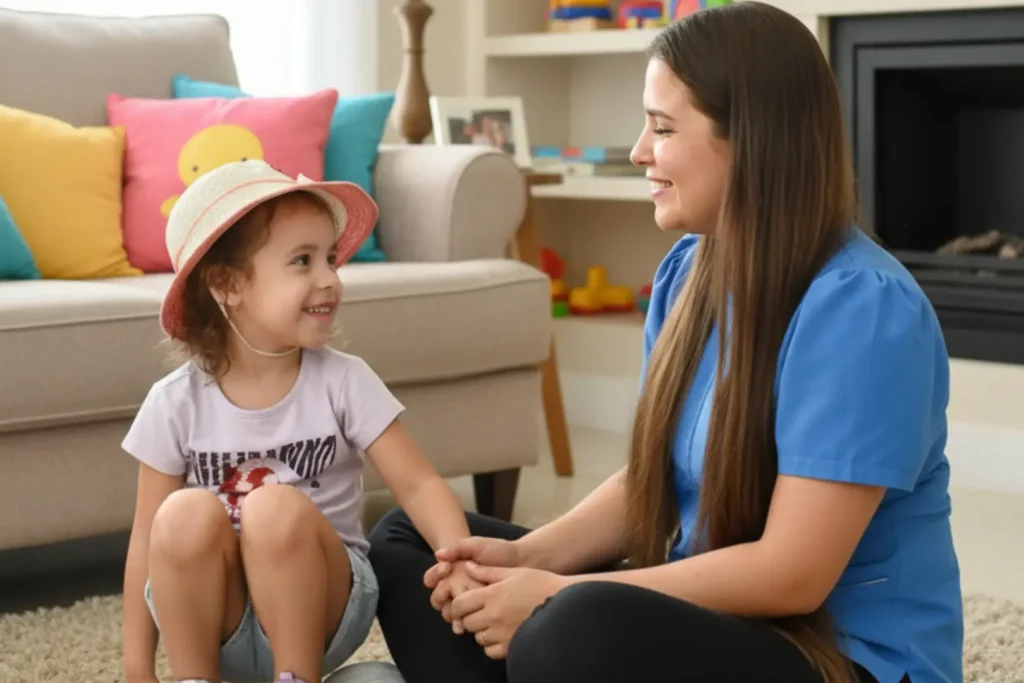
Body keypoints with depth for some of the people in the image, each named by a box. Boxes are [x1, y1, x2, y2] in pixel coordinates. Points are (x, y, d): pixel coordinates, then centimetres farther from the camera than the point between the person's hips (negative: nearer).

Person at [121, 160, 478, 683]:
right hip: (217, 627, 1)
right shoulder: (177, 403, -5)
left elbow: (417, 484, -10)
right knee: (188, 514, -29)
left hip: (318, 612, -1)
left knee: (278, 508, -30)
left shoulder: (342, 381, -6)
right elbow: (148, 541, -1)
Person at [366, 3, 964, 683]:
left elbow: (792, 573, -24)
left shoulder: (861, 307, -21)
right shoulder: (689, 270, 5)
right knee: (408, 540, 9)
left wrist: (557, 596, -21)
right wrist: (526, 557, -7)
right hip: (702, 609, 9)